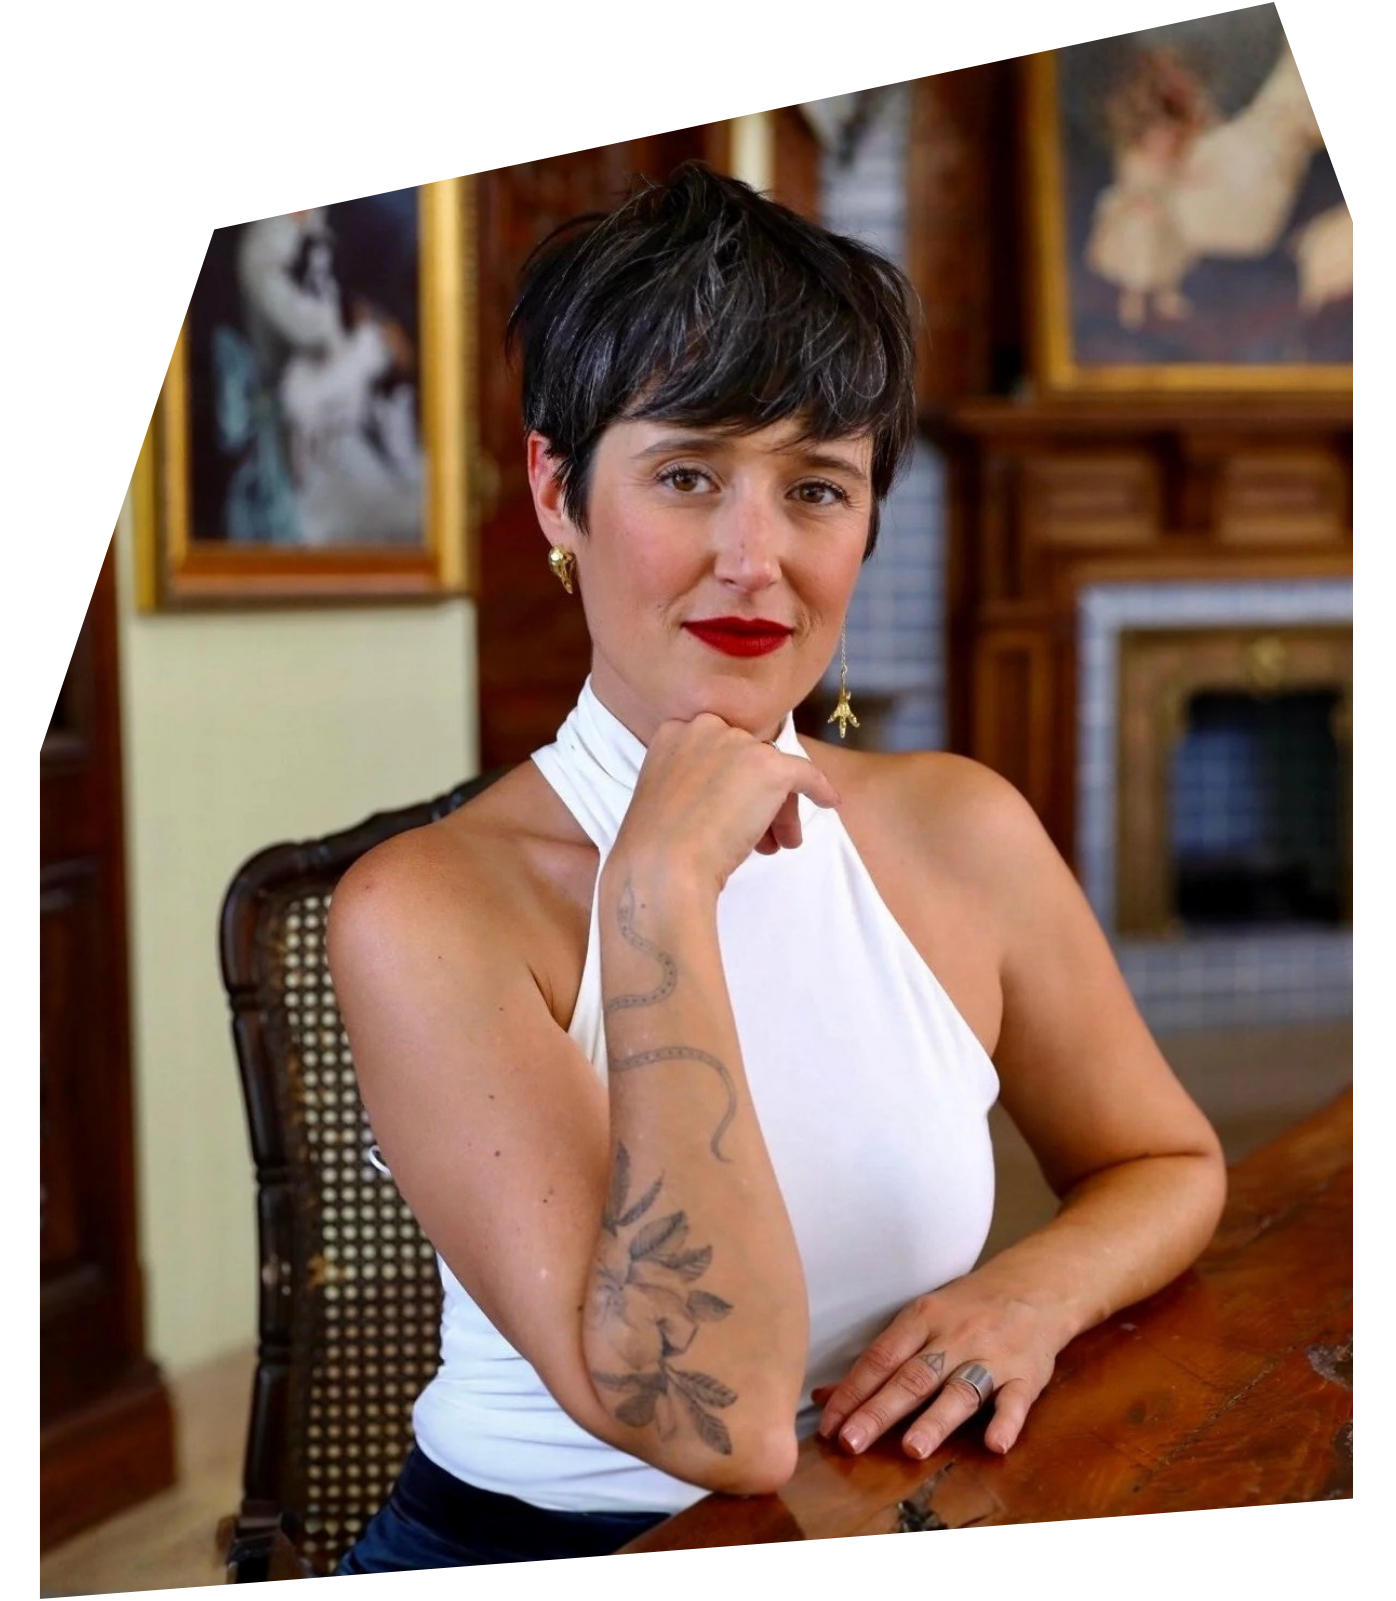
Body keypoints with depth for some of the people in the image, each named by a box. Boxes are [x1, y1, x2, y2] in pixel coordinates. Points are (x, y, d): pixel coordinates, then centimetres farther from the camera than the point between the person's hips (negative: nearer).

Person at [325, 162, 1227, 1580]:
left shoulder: (960, 831, 2)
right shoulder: (424, 912, -12)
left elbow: (1169, 1167, 15)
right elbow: (714, 1422, -20)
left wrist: (1033, 1292, -6)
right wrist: (663, 888, -22)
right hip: (528, 1538, -3)